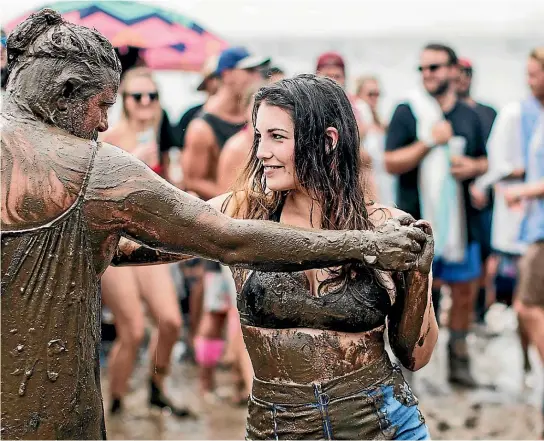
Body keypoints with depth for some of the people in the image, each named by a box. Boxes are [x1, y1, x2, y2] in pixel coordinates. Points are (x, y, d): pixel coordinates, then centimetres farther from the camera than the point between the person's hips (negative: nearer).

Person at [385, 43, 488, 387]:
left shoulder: (469, 116, 11)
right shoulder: (407, 112, -2)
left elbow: (484, 162, 20)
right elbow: (391, 163, -8)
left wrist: (472, 166, -4)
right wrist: (429, 143, -19)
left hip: (461, 219, 4)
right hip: (417, 220, -4)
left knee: (465, 290, 9)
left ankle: (459, 360, 23)